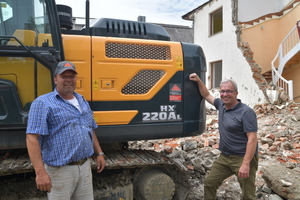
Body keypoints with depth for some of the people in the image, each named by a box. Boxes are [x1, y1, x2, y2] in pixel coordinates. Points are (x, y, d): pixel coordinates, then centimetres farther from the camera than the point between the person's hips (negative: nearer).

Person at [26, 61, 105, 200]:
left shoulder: (83, 102, 11)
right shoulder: (43, 103, -11)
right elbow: (32, 138, -18)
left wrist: (99, 153, 15)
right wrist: (40, 172, -24)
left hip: (85, 167, 6)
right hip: (60, 170, -6)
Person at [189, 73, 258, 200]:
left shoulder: (246, 112, -17)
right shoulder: (221, 105, 6)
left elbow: (253, 139, -21)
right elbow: (207, 95, 22)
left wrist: (246, 164, -26)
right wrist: (198, 81, 11)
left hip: (243, 158, -7)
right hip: (224, 157, 7)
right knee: (209, 182, 12)